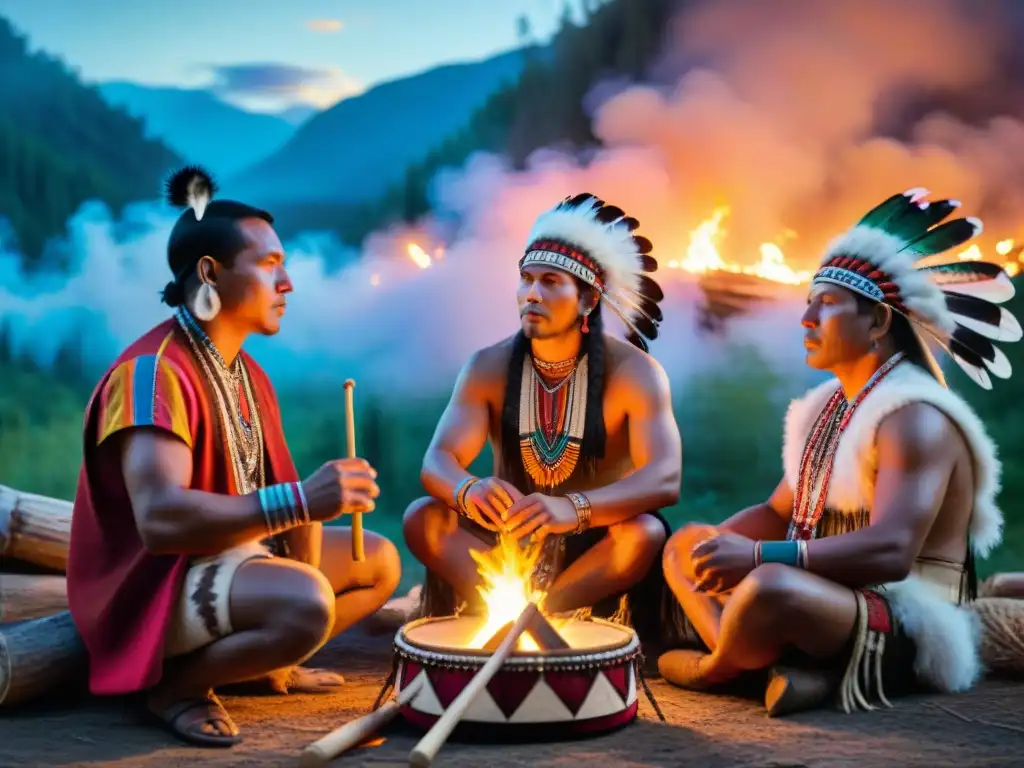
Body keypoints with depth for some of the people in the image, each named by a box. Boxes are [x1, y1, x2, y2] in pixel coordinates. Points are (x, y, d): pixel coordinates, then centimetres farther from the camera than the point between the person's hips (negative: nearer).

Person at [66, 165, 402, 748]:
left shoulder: (249, 374, 9)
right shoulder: (154, 372, -22)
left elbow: (273, 491, 7)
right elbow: (160, 518, -34)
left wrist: (305, 529, -13)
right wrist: (299, 502, -38)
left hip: (236, 552, 10)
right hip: (156, 582, -10)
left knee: (379, 560, 12)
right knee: (305, 602, -34)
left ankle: (264, 664, 12)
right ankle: (174, 684, -9)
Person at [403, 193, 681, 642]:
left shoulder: (634, 372, -15)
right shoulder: (489, 367, -6)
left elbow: (665, 480, -29)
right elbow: (436, 463, -17)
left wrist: (572, 509, -49)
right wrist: (468, 491, -44)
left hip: (597, 545, -2)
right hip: (508, 540, 2)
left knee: (646, 533, -33)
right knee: (422, 518, -22)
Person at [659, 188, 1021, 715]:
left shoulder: (915, 419, -18)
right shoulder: (828, 406, 11)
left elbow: (890, 552, -31)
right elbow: (779, 511, 14)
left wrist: (759, 555, -34)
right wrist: (720, 544, -7)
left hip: (906, 627, -10)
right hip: (829, 600, 10)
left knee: (771, 587, -38)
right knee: (686, 544, 15)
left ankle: (717, 668, -2)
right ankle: (786, 666, -11)